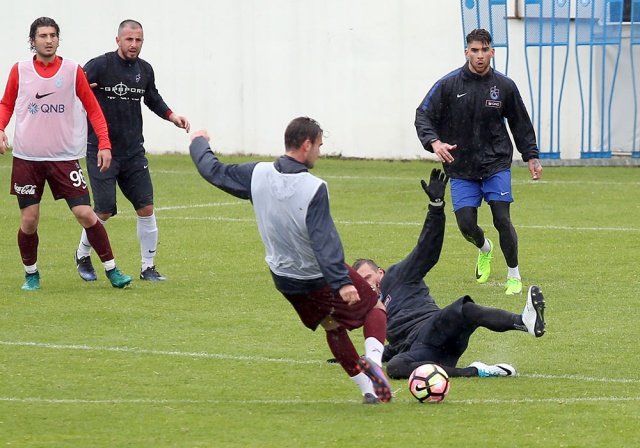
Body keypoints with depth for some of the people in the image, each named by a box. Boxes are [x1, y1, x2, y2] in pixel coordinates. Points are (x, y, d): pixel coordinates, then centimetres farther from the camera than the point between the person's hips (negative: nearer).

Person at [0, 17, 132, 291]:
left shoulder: (72, 70, -1)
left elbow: (93, 108, 3)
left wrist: (104, 144, -6)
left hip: (64, 157, -1)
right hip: (26, 158, 1)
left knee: (85, 214, -9)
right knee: (29, 220, 0)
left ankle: (111, 271, 1)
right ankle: (31, 274, 21)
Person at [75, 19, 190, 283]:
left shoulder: (144, 70, 6)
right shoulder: (99, 66, -11)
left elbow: (153, 99, 25)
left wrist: (171, 116, 11)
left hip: (133, 152, 5)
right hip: (101, 150, -5)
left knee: (146, 208, -2)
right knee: (104, 211, -5)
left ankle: (148, 267, 9)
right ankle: (82, 256, 21)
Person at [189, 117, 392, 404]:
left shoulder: (257, 175, -9)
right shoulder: (314, 189, -25)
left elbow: (214, 171, 7)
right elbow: (324, 240, -30)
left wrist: (199, 143, 27)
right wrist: (341, 281, -32)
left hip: (284, 280, 6)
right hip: (320, 277, -6)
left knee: (332, 327, 24)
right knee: (376, 307, 13)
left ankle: (367, 389, 19)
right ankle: (373, 359, -15)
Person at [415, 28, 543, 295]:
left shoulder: (505, 86, 0)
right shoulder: (448, 85, -5)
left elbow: (520, 123, 13)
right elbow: (423, 116, -5)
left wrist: (531, 156, 11)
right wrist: (434, 142, -23)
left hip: (496, 164, 0)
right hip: (461, 168, 0)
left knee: (502, 219, -10)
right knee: (466, 224, -5)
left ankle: (514, 276, 8)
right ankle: (484, 249, 32)